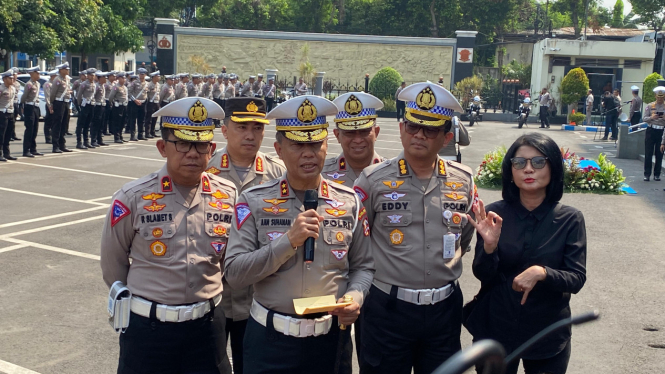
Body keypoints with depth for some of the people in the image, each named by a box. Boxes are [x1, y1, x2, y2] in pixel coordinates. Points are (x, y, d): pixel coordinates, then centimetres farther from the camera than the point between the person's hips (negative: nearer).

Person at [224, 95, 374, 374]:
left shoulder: (350, 202, 1)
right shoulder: (254, 202, -6)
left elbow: (364, 266, 6)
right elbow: (234, 274, -12)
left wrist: (356, 296, -15)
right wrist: (288, 241, -21)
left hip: (331, 339, 2)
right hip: (270, 339, -1)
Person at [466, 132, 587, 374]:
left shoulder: (570, 219, -9)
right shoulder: (494, 214, -9)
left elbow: (577, 279, -10)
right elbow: (482, 275, -7)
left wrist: (542, 272, -28)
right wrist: (489, 245, -26)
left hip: (548, 336, 0)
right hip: (494, 331, 0)